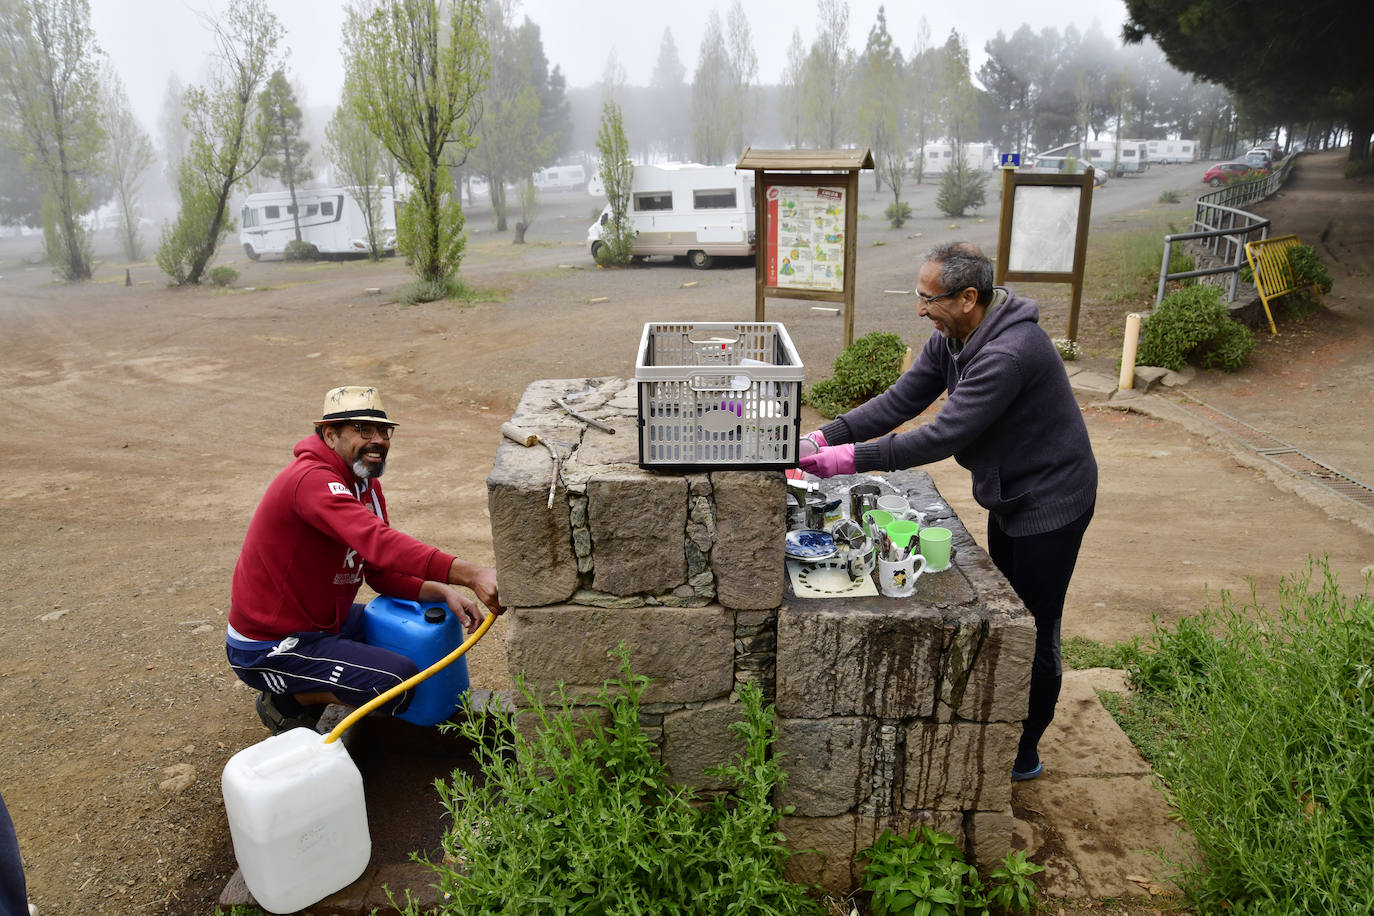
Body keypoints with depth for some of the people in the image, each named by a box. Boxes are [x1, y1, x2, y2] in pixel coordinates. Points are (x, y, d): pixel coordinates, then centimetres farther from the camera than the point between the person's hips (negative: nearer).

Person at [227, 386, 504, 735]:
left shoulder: (367, 483, 4)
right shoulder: (312, 480, -26)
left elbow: (382, 571, 4)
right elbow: (378, 542, -43)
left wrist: (442, 592, -14)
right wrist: (469, 574, -51)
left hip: (321, 622, 10)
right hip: (267, 647, -10)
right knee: (399, 681, -21)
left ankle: (309, 691, 14)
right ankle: (287, 701, 1)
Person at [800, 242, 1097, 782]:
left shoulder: (1009, 352, -33)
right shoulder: (951, 340, -3)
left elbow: (945, 435, -35)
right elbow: (899, 402, -4)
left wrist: (854, 459, -33)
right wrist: (826, 438, -16)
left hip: (1050, 504, -10)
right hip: (1008, 498, 10)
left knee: (1034, 634, 4)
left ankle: (1024, 756, 22)